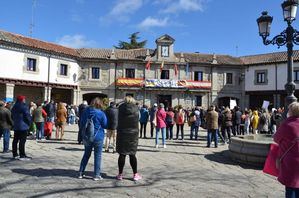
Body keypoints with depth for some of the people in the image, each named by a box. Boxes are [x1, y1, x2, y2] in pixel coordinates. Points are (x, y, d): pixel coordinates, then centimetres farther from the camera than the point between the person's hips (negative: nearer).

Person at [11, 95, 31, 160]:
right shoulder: (24, 106, -14)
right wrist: (29, 122, -2)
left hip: (16, 126, 9)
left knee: (15, 140, 13)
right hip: (23, 126, -8)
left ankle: (15, 154, 22)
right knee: (22, 141, -7)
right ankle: (22, 155, -6)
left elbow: (12, 116, 19)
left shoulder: (14, 107, 12)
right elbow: (27, 116, -16)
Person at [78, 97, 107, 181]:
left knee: (86, 154, 19)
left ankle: (81, 173, 23)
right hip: (98, 137, -4)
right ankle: (96, 175, 11)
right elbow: (105, 125, -6)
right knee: (98, 156, 7)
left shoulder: (85, 112, -1)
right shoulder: (101, 114, -14)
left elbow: (81, 123, 10)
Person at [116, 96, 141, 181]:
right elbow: (138, 120, 3)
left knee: (122, 154, 6)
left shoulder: (121, 107, -6)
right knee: (132, 155, 9)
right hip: (133, 134, 1)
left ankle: (120, 174, 13)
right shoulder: (136, 108, -4)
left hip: (122, 134, -1)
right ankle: (135, 174, 13)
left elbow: (119, 121, 1)